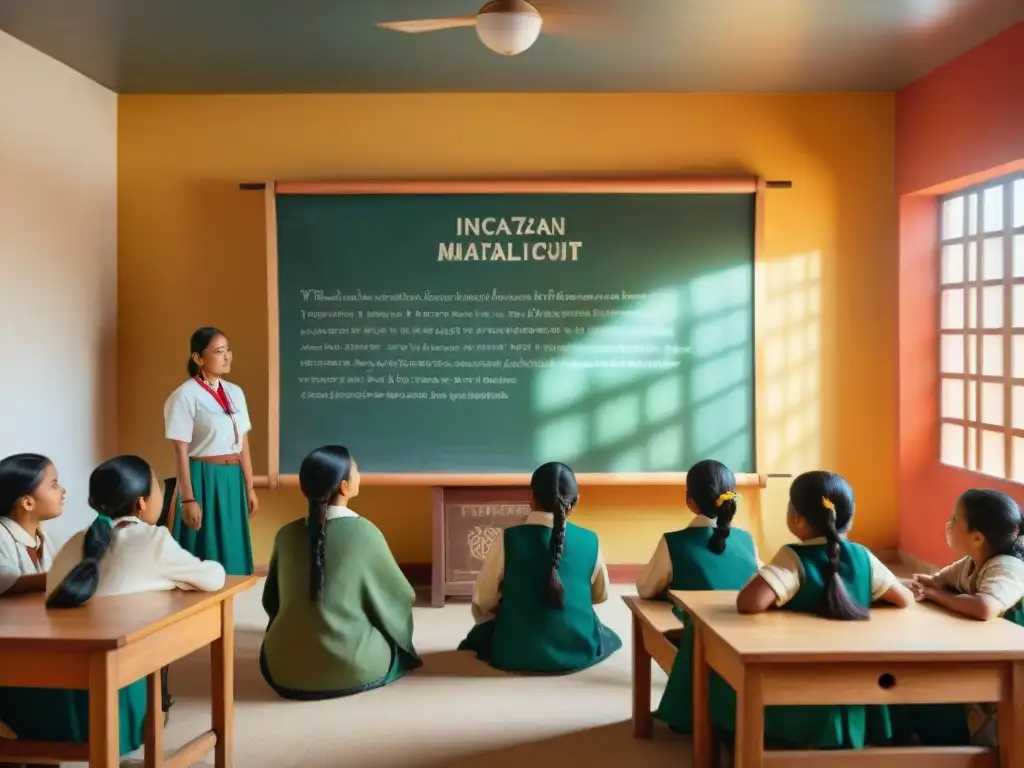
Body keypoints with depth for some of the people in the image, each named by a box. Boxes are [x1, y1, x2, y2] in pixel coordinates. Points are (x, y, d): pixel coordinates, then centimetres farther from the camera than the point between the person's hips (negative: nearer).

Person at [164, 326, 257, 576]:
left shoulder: (235, 392, 9)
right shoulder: (185, 396, -10)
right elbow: (181, 452, -12)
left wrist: (249, 487, 12)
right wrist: (188, 499, -15)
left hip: (233, 481, 6)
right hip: (203, 480, -6)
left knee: (232, 554, 11)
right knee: (205, 556, 1)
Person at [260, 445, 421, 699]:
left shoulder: (286, 534, 0)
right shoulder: (364, 532, -11)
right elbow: (402, 597, 1)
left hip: (285, 671, 3)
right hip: (352, 669, -2)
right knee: (398, 645, 28)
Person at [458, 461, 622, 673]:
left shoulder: (508, 540, -12)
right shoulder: (589, 541, -6)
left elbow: (482, 602, -4)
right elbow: (601, 595, 11)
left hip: (516, 653, -1)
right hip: (579, 652, 1)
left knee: (478, 636, 33)